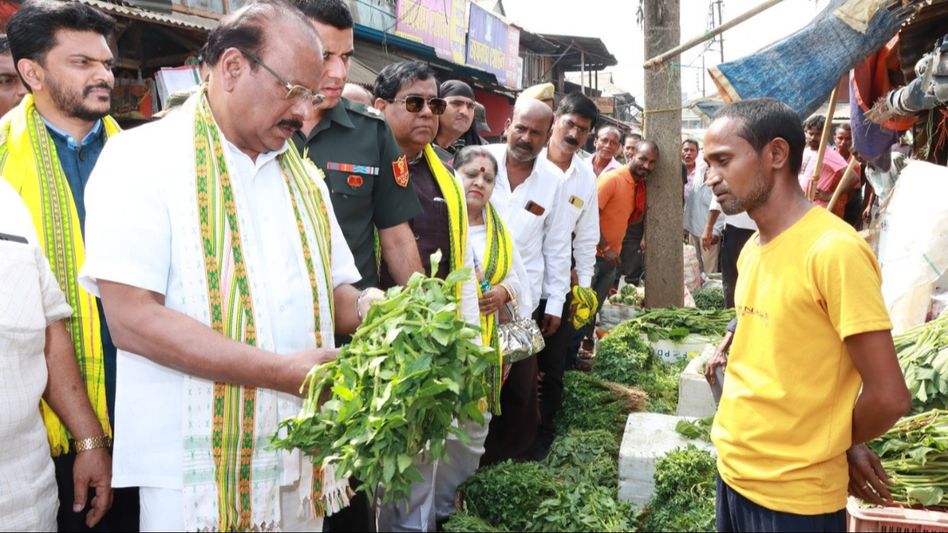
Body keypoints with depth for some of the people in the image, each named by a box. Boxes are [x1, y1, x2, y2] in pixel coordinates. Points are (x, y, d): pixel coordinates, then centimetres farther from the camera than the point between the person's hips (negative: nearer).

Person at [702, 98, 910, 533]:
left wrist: (835, 445, -1)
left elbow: (889, 397, -19)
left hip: (793, 495, -7)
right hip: (734, 470, 7)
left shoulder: (834, 250, -20)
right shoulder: (753, 247, 4)